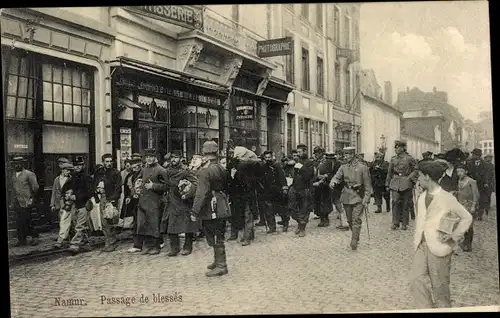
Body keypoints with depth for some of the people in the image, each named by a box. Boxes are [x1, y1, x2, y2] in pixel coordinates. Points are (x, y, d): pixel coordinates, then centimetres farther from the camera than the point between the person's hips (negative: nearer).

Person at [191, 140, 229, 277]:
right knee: (218, 237, 18)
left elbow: (201, 193, -22)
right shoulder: (221, 168, 8)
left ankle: (221, 266, 7)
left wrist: (194, 211, -18)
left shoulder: (205, 171, -18)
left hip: (211, 211, -8)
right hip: (221, 208, 8)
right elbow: (225, 188, 18)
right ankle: (218, 261, 31)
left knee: (216, 239, 0)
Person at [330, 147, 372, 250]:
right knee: (350, 220, 12)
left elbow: (367, 185, -4)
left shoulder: (362, 168, -4)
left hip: (358, 198, -4)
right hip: (347, 198, 4)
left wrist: (366, 199, -10)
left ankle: (354, 241, -10)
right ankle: (355, 237, 30)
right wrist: (333, 182, -29)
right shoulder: (343, 167, 6)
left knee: (356, 220, -13)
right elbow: (337, 177, -4)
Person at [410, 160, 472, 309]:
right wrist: (416, 240, 10)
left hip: (439, 247, -5)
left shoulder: (447, 198, -9)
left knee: (439, 286, 5)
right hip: (421, 246, 6)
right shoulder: (422, 197, 11)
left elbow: (467, 217, -2)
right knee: (416, 281, -3)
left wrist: (454, 235, -10)